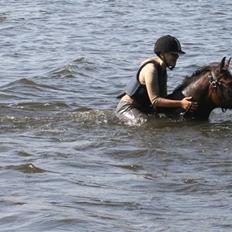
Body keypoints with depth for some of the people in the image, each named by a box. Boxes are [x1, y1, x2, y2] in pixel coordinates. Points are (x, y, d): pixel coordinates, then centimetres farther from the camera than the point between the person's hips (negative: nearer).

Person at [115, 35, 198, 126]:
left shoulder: (162, 67, 6)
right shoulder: (151, 68, -24)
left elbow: (163, 97, 9)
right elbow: (155, 100, -29)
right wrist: (180, 103, -36)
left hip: (142, 108, 10)